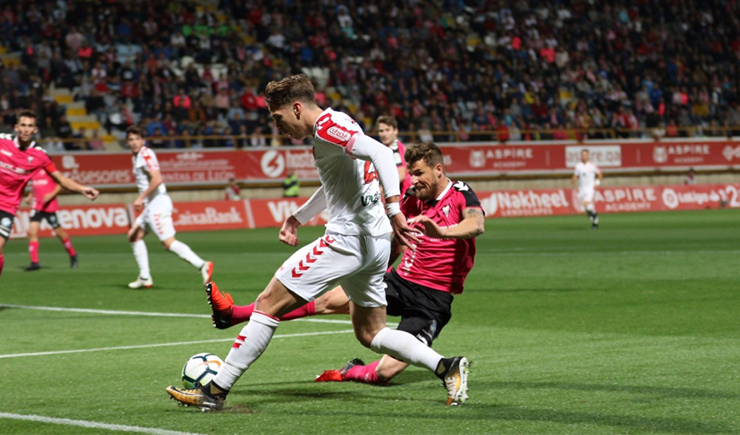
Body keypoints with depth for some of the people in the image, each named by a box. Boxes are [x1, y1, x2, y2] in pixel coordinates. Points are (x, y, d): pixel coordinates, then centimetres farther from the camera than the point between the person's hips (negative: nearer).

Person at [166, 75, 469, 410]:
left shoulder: (326, 127, -13)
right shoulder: (333, 127, 18)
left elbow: (381, 153, -27)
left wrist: (393, 207, -35)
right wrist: (297, 218, 29)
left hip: (348, 239, -10)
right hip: (375, 243, 10)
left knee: (267, 304, -6)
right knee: (370, 333, 18)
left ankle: (215, 391, -3)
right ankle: (446, 367, 7)